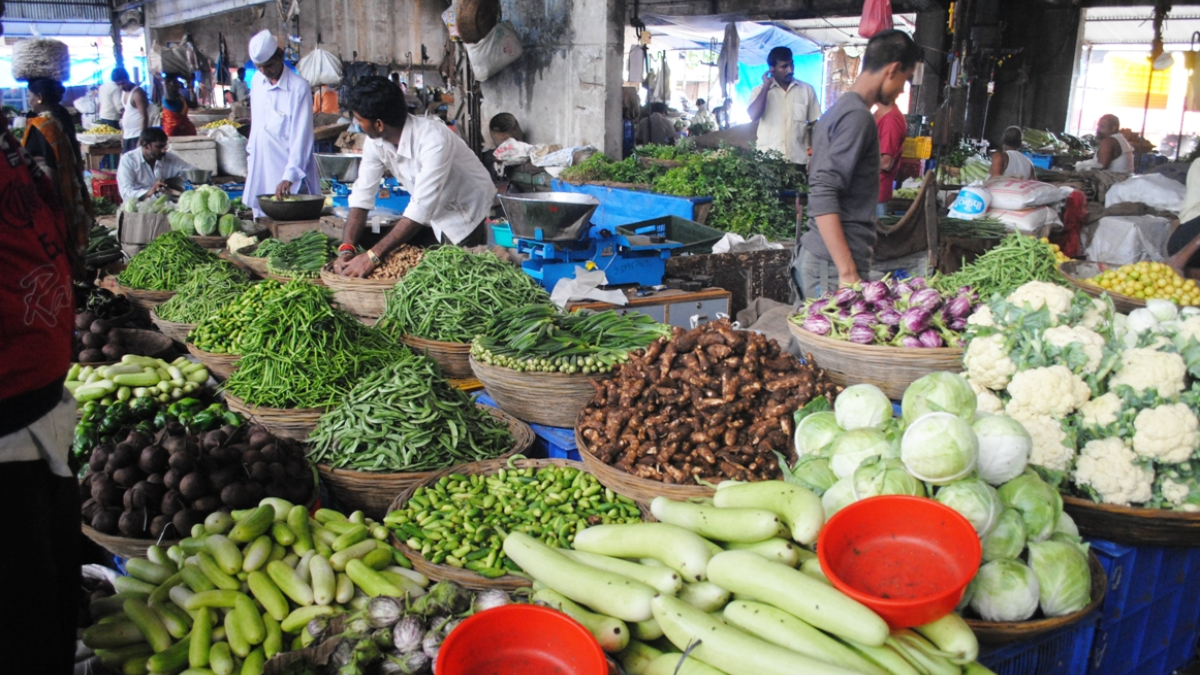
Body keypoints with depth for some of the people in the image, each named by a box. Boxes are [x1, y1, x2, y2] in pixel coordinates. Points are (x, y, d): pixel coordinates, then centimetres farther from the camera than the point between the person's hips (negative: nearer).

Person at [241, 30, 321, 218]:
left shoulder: (299, 88, -13)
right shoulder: (257, 81, 8)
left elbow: (301, 137, -17)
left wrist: (289, 177, -23)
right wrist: (250, 156, 18)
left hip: (288, 172, -6)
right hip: (260, 169, 6)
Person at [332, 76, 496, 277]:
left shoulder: (433, 139, -36)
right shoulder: (376, 141, -15)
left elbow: (420, 208, -39)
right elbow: (362, 195, -14)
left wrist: (373, 256, -41)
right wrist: (345, 249, -28)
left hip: (464, 217, -6)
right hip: (431, 216, 6)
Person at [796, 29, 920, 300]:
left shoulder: (838, 110, 17)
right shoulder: (858, 116, -12)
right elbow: (823, 197, -22)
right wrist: (848, 272, -25)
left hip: (815, 256, 10)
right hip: (834, 266, -10)